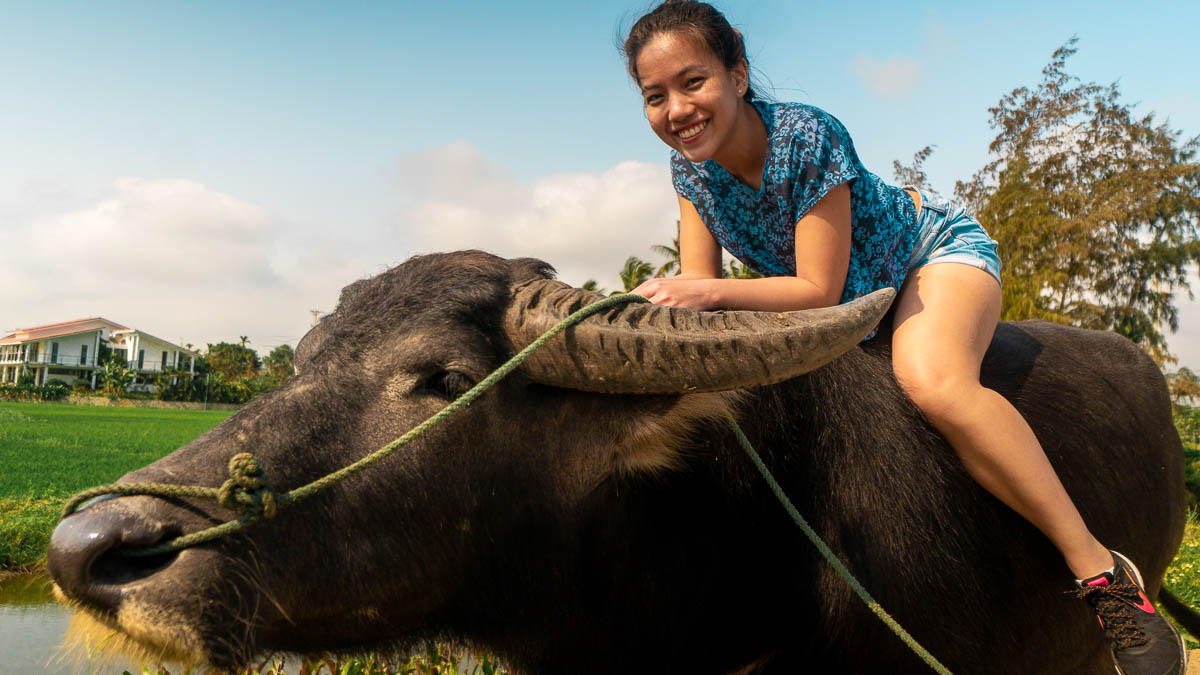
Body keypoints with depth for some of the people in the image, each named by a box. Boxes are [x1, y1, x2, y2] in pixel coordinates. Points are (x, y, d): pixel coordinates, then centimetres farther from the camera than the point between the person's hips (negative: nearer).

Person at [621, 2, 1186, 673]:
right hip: (859, 294, 7)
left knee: (934, 381, -36)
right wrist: (664, 301, -35)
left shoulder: (808, 136, -32)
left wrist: (712, 293, -43)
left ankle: (1101, 569, -23)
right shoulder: (690, 168, -13)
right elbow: (700, 291, -14)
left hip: (934, 246, -7)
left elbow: (819, 289, -31)